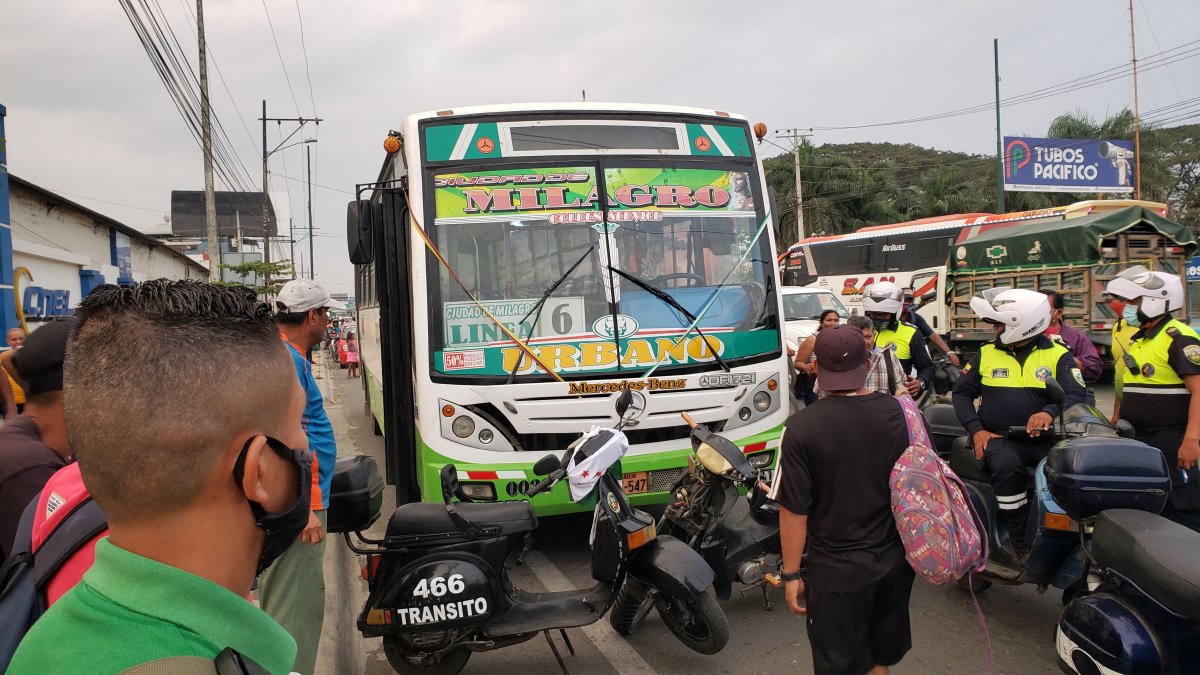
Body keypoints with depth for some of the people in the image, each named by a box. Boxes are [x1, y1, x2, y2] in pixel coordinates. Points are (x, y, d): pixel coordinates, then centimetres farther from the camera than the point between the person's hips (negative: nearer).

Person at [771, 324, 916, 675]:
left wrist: (791, 574, -5)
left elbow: (794, 511, -17)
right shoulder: (901, 413, -9)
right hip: (895, 564, 4)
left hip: (838, 573, -4)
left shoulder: (802, 427, -21)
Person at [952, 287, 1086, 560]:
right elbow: (962, 392, 13)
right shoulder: (986, 354, 12)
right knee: (1007, 464, -34)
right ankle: (1020, 542, -24)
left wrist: (1050, 412, -30)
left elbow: (1076, 395, -7)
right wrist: (976, 430, -4)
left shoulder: (1058, 355, 6)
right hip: (998, 438, 0)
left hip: (1043, 438, 0)